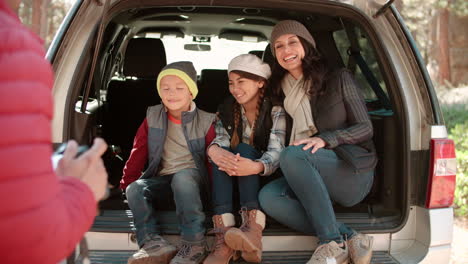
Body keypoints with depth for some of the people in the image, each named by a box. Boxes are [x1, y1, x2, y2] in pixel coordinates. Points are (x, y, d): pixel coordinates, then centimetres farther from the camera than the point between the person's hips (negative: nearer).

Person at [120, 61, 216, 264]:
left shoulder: (205, 121, 1)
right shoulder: (152, 117, 9)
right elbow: (138, 152, 10)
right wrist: (127, 182, 4)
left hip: (192, 177, -3)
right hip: (162, 179, 4)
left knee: (182, 177, -37)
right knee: (135, 189, -25)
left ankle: (195, 245, -36)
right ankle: (153, 243, -38)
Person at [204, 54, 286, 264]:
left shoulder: (275, 111, -8)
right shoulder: (227, 109, 5)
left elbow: (276, 152, -23)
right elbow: (220, 140, -11)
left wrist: (257, 167, -48)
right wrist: (213, 150, -38)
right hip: (233, 181, 3)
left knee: (244, 149, -29)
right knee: (222, 154, -27)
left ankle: (253, 230, -47)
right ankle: (224, 235, -44)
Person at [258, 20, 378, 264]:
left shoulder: (338, 79, 1)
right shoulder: (282, 91, 15)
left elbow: (365, 128, -3)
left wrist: (325, 139, -20)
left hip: (353, 171, -5)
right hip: (315, 180, 5)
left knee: (293, 154, -32)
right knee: (268, 196, -25)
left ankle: (332, 243, -29)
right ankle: (351, 239, -28)